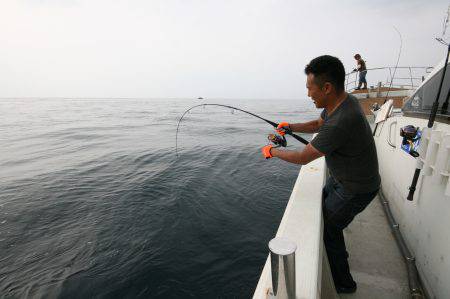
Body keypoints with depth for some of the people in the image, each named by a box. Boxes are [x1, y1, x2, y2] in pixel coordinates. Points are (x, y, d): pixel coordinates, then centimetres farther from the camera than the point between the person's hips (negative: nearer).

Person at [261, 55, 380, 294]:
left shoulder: (341, 122, -38)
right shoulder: (343, 100, -8)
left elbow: (302, 158, -28)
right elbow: (317, 124, 12)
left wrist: (272, 152, -12)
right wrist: (290, 127, -2)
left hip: (356, 190, -9)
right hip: (342, 177, 9)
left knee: (328, 229, 6)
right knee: (322, 206, 25)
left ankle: (343, 284, 32)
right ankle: (337, 253, 51)